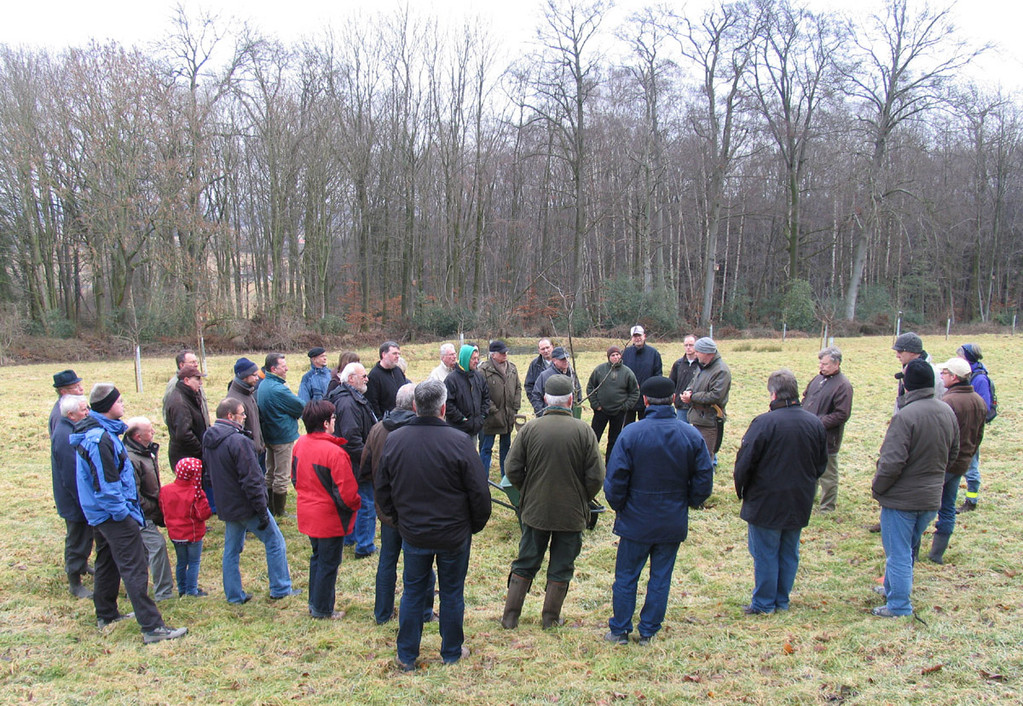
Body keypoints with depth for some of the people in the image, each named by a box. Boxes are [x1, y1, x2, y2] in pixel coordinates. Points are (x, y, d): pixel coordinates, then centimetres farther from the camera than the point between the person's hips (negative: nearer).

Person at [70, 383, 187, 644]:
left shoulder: (95, 431, 8)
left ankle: (106, 615, 36)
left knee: (107, 563, 22)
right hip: (114, 514, -11)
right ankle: (152, 627, -8)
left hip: (99, 513, 11)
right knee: (134, 568, -9)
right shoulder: (100, 439, -25)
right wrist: (124, 514, -17)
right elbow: (106, 486, -25)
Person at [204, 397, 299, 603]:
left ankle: (234, 595, 24)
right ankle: (280, 589, 15)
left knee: (231, 549, 17)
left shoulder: (208, 440, 4)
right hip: (247, 507, -8)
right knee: (275, 542, 7)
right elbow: (251, 480, -23)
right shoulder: (239, 441, -24)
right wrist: (262, 511, -18)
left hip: (226, 507, 8)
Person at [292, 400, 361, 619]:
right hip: (329, 518, -8)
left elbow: (295, 477, 11)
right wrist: (355, 504, -4)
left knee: (317, 557, 25)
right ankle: (322, 609, 22)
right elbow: (346, 492, -24)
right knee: (329, 563, 9)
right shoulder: (334, 452, -27)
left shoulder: (299, 445, -2)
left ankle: (315, 602, 37)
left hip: (307, 513, 8)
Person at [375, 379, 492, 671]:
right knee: (452, 593, 15)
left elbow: (383, 490, 4)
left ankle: (406, 656, 27)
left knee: (413, 592, 17)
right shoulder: (459, 442, -19)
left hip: (412, 534, 3)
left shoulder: (393, 440, -8)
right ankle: (452, 653, 30)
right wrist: (475, 526, 4)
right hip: (454, 535, -2)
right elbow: (479, 493, -13)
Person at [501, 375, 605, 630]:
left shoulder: (530, 429, -10)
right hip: (572, 513, -1)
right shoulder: (583, 430, -12)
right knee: (561, 567, 15)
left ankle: (510, 616, 22)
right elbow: (596, 477, -11)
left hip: (534, 510, 2)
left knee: (525, 564, 16)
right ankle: (551, 617, 24)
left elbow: (512, 469, -6)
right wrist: (582, 500, 7)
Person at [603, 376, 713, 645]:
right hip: (674, 523, 2)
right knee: (660, 578, 14)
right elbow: (704, 481, -3)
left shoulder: (630, 433, -15)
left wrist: (618, 506, 3)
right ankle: (648, 632, 23)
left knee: (626, 577, 13)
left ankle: (619, 631, 22)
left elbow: (615, 479, -14)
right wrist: (688, 502, 13)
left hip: (636, 521, -2)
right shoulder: (692, 436, -7)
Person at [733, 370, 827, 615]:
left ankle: (764, 603, 16)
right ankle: (782, 600, 28)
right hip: (800, 503, 5)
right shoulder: (815, 424, -2)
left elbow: (745, 461, -16)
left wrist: (741, 489, 0)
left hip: (766, 503, -5)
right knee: (789, 553, 17)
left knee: (765, 554, 7)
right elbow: (822, 465, 9)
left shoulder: (764, 422, -21)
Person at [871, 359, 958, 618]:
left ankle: (899, 606, 13)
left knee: (898, 553, 5)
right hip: (931, 498, 8)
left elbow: (891, 462, -26)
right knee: (909, 550, 23)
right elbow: (953, 453, 12)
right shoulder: (947, 412, 0)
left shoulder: (905, 416, -26)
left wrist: (877, 489, -11)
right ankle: (893, 589, 38)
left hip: (901, 499, -7)